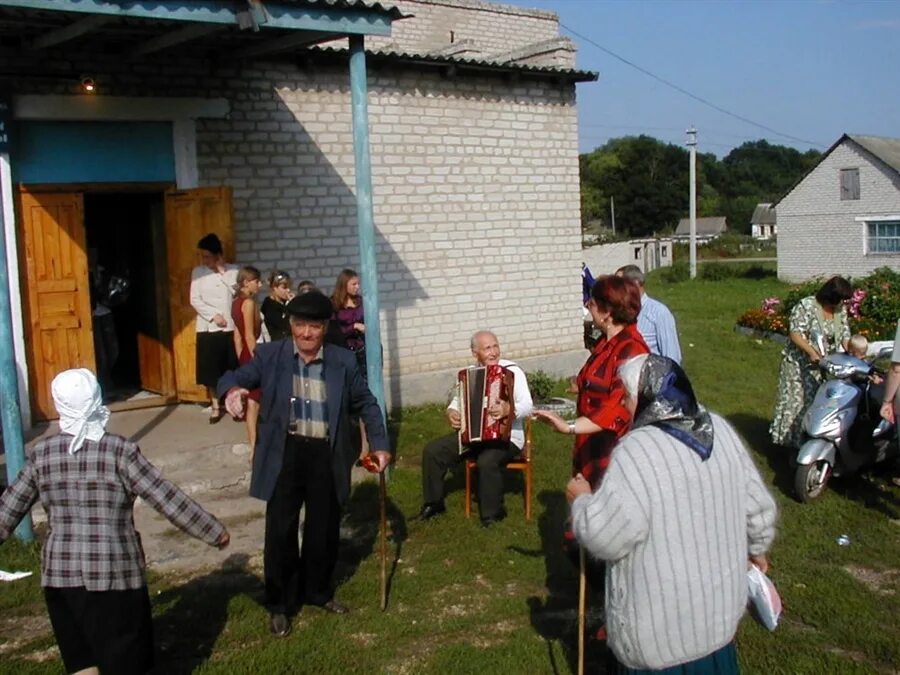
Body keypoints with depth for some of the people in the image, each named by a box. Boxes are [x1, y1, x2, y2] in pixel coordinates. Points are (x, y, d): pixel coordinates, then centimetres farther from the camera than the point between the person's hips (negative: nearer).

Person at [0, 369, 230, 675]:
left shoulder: (40, 455, 0)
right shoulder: (119, 450, -12)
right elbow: (167, 499, -11)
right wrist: (214, 531, -1)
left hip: (59, 572, 4)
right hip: (113, 571, -4)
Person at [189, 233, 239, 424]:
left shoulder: (233, 271, 3)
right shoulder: (198, 272, 4)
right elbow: (195, 300, -1)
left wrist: (224, 273, -10)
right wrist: (213, 315, -11)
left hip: (231, 327, 0)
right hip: (208, 328, 0)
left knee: (233, 369, 4)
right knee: (211, 369, 4)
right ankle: (215, 406, 15)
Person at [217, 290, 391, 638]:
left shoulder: (343, 361, 4)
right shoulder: (270, 355, -1)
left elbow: (366, 403, 13)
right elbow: (234, 377, -9)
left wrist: (380, 444, 8)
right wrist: (233, 390, -34)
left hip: (326, 455, 2)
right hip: (285, 453, -2)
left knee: (324, 529, 13)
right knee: (280, 530, 3)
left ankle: (318, 591, 36)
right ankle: (279, 604, 20)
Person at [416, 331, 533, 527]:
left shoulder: (512, 371, -9)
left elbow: (527, 407, -18)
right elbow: (457, 402, 17)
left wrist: (509, 409, -39)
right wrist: (451, 412, -6)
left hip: (506, 436, -6)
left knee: (487, 460, -35)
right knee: (432, 450, -6)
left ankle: (493, 514, -11)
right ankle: (433, 503, 11)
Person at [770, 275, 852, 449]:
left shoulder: (841, 311, 7)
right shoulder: (806, 306, -13)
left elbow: (845, 335, 6)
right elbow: (795, 333, -18)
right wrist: (811, 351, -31)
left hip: (825, 367, 6)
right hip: (799, 364, -6)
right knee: (795, 401, -2)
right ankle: (788, 439, 9)